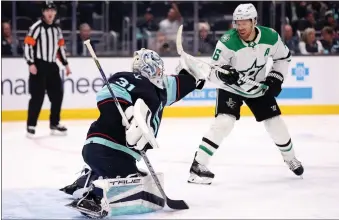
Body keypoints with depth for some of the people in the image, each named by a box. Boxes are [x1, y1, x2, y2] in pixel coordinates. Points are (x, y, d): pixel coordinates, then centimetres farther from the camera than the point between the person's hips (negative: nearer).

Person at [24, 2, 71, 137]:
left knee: (57, 94, 8)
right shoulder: (37, 27, -10)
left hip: (52, 66, 7)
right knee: (37, 96, -10)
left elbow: (60, 47, 22)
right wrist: (31, 64, -22)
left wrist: (65, 64, 19)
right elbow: (28, 45, -15)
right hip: (39, 66, -7)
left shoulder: (57, 29, 14)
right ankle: (31, 126, -6)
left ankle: (54, 124, 19)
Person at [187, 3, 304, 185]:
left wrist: (276, 77, -9)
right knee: (223, 123, -23)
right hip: (231, 88, -4)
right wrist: (223, 74, -46)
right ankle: (198, 166, -20)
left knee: (275, 123, 7)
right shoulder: (227, 42, -29)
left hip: (259, 88, 4)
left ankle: (290, 158, 36)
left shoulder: (270, 37, -19)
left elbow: (283, 57, 2)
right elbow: (212, 72, -25)